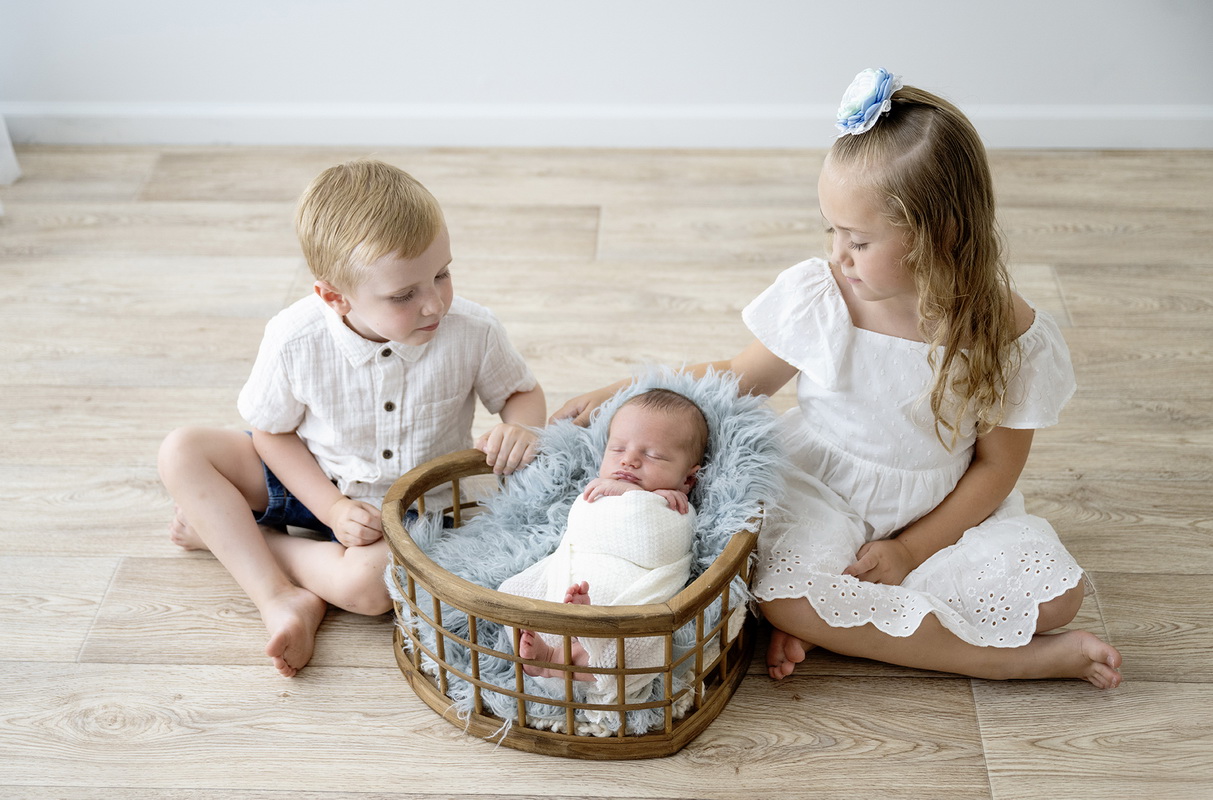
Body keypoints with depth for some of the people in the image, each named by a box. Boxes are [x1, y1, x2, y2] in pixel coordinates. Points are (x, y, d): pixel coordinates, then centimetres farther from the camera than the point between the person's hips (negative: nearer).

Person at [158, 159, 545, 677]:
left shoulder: (472, 332, -23)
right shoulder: (295, 339, -23)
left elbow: (522, 392, -2)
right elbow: (272, 430, -6)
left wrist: (520, 426, -27)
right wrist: (331, 508, -18)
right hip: (314, 479, 2)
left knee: (370, 582, -34)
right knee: (181, 453, -14)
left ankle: (225, 532, -10)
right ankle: (281, 598, -22)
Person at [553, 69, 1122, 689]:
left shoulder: (1006, 332, -15)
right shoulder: (815, 298, -14)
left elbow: (998, 464, -5)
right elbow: (738, 378, 2)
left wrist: (912, 549, -13)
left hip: (942, 510, 1)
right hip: (823, 490, 0)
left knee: (1054, 595, -20)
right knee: (784, 597, -30)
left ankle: (837, 619, -14)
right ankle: (1032, 659, -19)